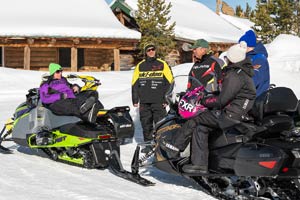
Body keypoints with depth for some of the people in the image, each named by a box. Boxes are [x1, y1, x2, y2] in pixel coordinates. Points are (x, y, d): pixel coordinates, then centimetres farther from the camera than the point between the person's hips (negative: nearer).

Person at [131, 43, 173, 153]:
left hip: (159, 102, -3)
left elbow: (169, 82, 1)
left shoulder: (162, 65, 3)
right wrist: (135, 100, 7)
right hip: (144, 102, 3)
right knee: (146, 124, 7)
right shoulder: (140, 66, 11)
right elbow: (134, 84, 13)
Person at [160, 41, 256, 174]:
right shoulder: (244, 72, 16)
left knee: (195, 119, -4)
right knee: (200, 128, 6)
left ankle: (174, 146, 5)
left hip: (230, 116, -10)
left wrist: (204, 101, -3)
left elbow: (221, 100, -19)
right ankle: (200, 164, 2)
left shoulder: (234, 76, -17)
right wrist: (208, 99, 18)